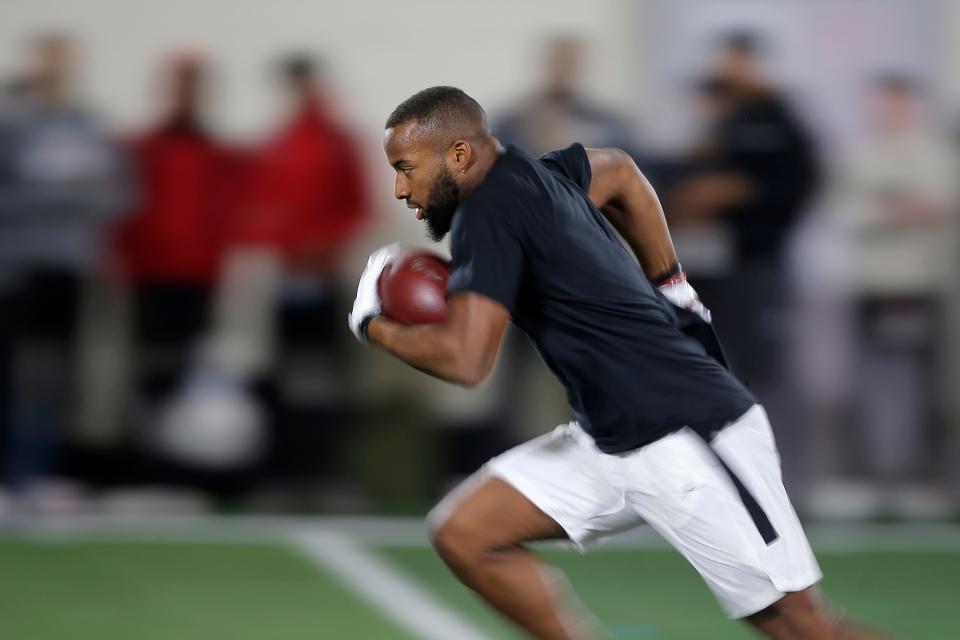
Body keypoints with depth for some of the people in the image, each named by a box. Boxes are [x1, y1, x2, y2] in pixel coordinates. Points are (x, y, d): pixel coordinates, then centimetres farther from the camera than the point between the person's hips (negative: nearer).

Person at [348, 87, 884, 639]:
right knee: (463, 533, 4)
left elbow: (465, 359, -22)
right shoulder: (531, 174, 12)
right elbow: (618, 172, 33)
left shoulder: (487, 213, -14)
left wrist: (374, 326, -4)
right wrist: (670, 285, 31)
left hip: (688, 438, -10)